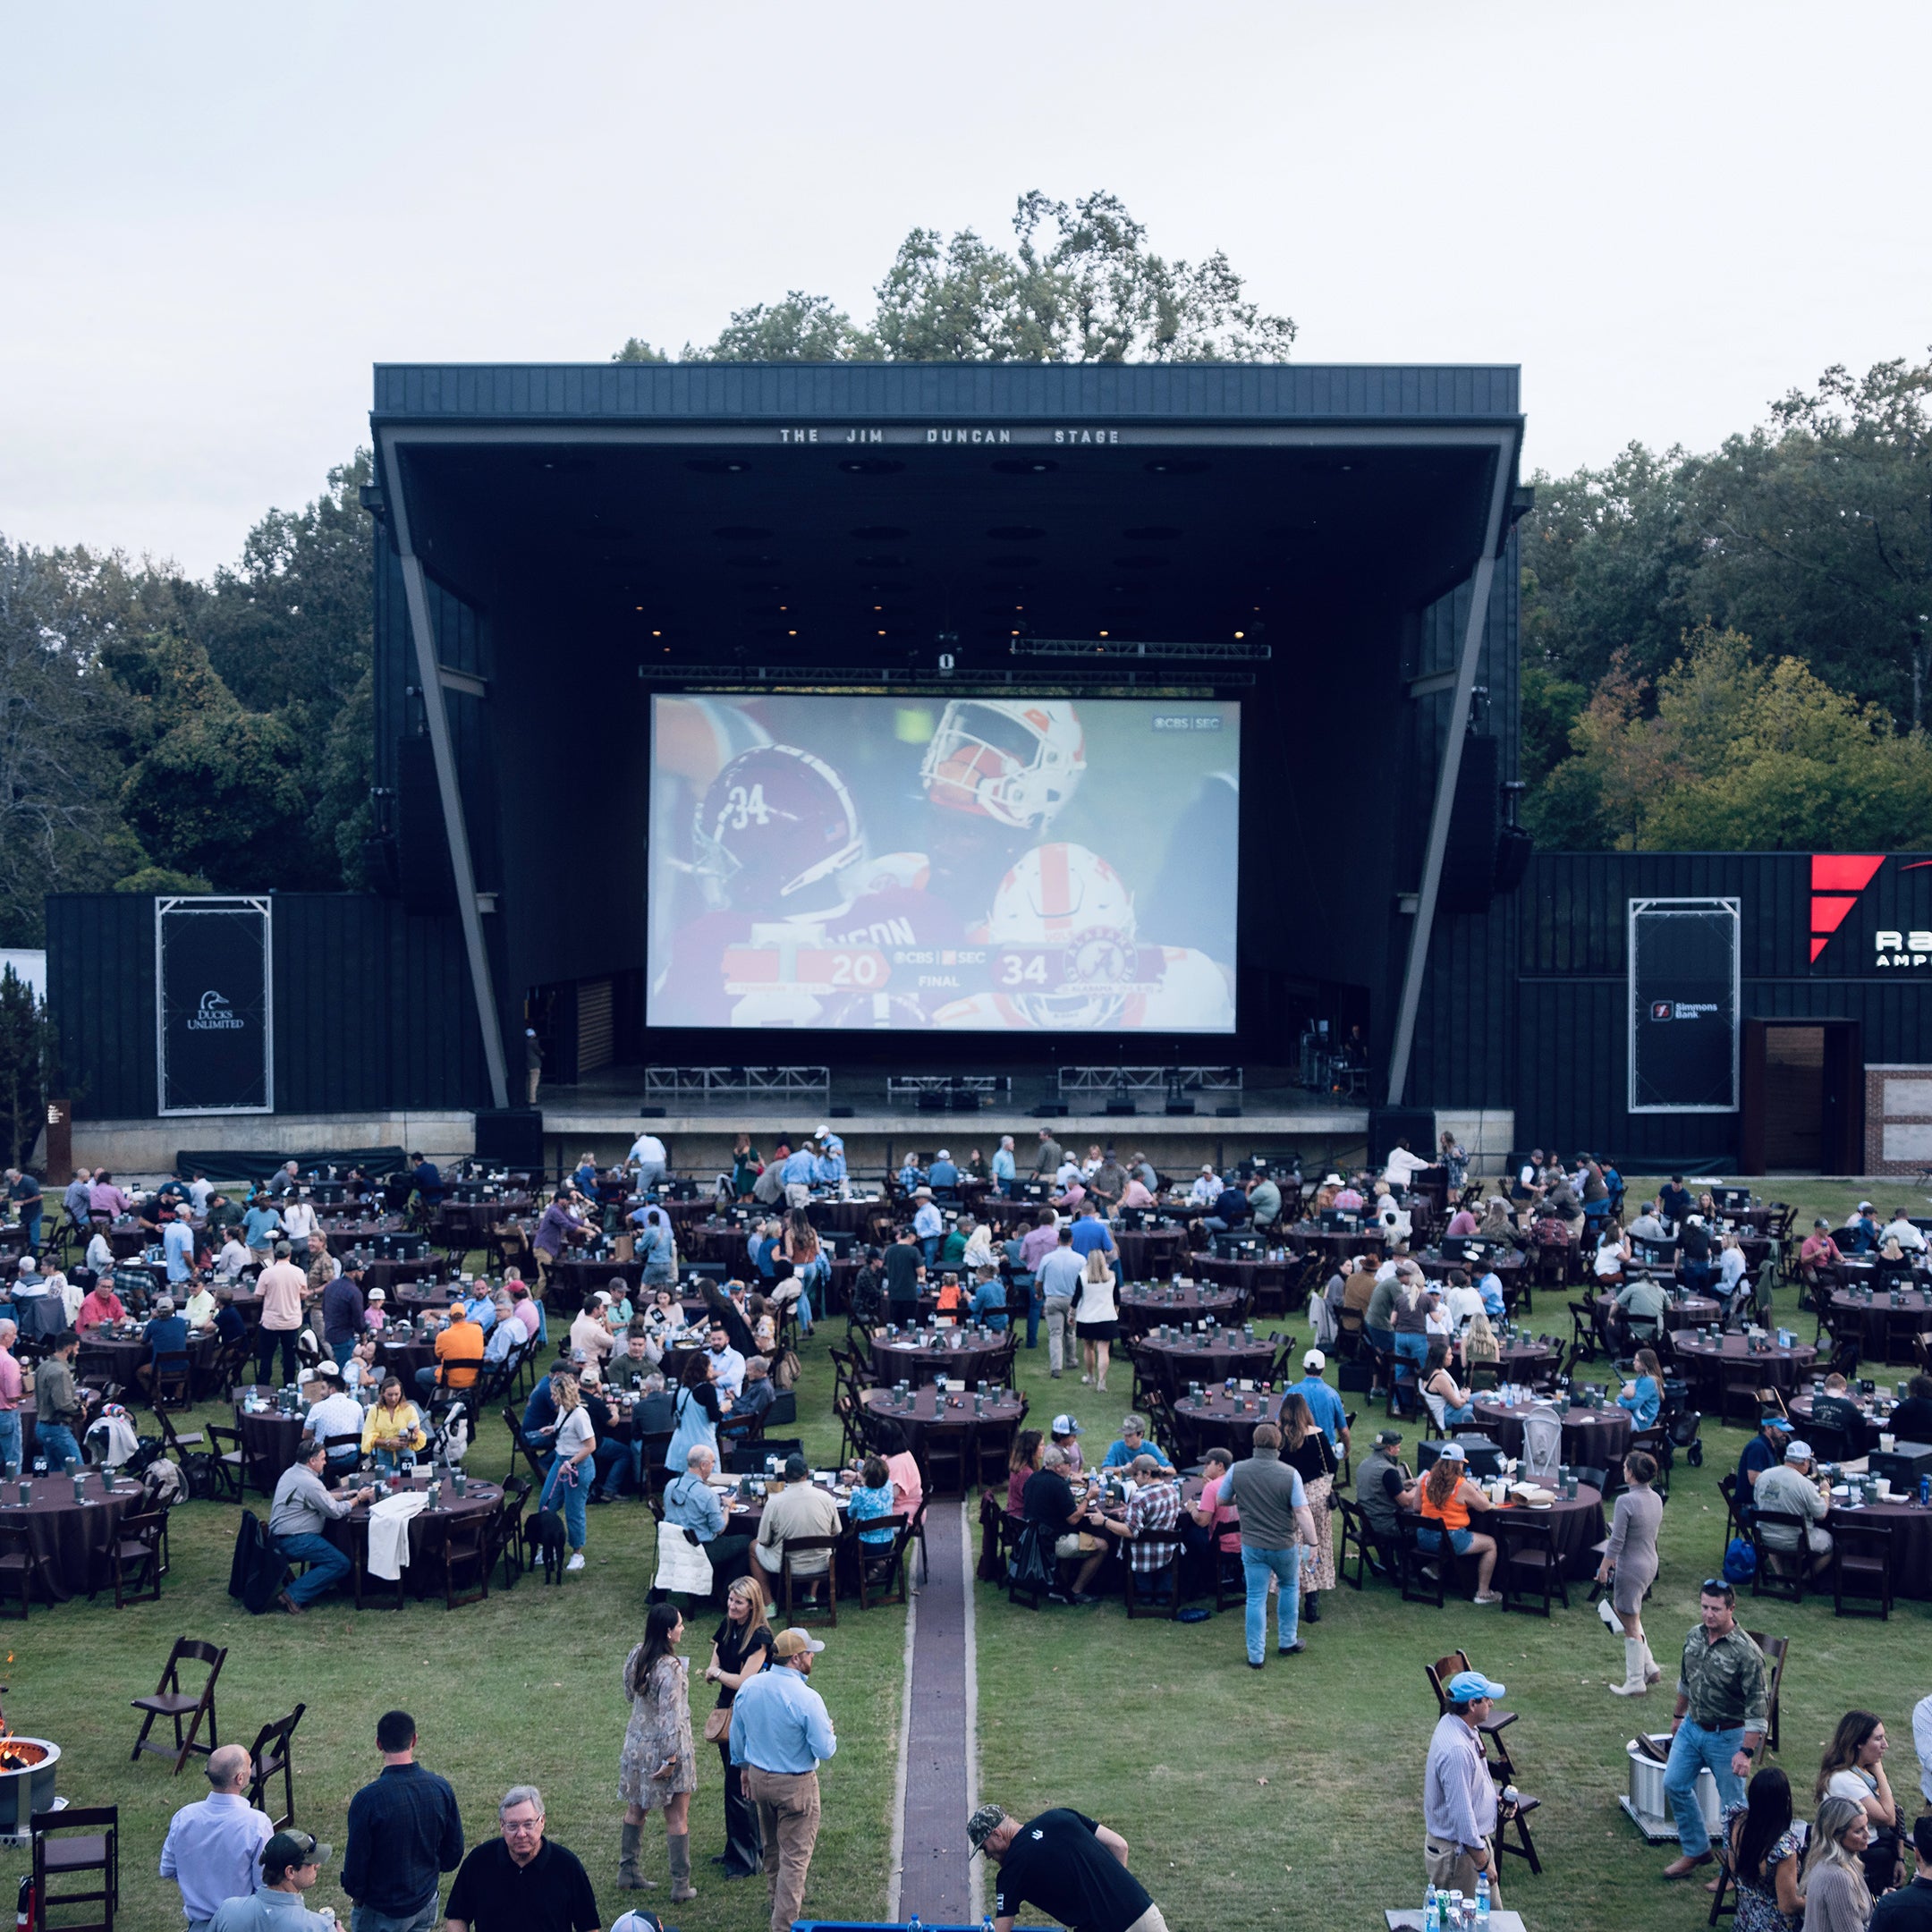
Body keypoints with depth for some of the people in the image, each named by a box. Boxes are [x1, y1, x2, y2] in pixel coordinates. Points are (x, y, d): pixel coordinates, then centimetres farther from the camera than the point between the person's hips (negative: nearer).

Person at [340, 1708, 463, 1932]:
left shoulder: (367, 1799, -25)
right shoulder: (441, 1788, -11)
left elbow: (356, 1861, -16)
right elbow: (454, 1851, 0)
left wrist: (356, 1893, 4)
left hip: (381, 1913, -4)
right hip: (426, 1903, 4)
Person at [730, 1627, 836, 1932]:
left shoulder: (748, 1688, -6)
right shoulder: (806, 1699, -25)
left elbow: (736, 1734, 8)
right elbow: (825, 1750, -19)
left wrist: (743, 1767, 23)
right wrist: (830, 1732, 2)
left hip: (759, 1778, 7)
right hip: (796, 1786, -7)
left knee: (772, 1847, 25)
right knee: (795, 1856, 3)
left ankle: (780, 1903, 44)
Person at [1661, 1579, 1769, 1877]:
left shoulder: (1746, 1652, -23)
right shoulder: (1694, 1637, -3)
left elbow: (1757, 1707, -22)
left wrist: (1746, 1752, -25)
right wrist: (1678, 1716, 23)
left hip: (1727, 1736, -7)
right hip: (1692, 1728, 7)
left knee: (1732, 1803, 4)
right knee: (1674, 1784, 12)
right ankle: (1696, 1850, 29)